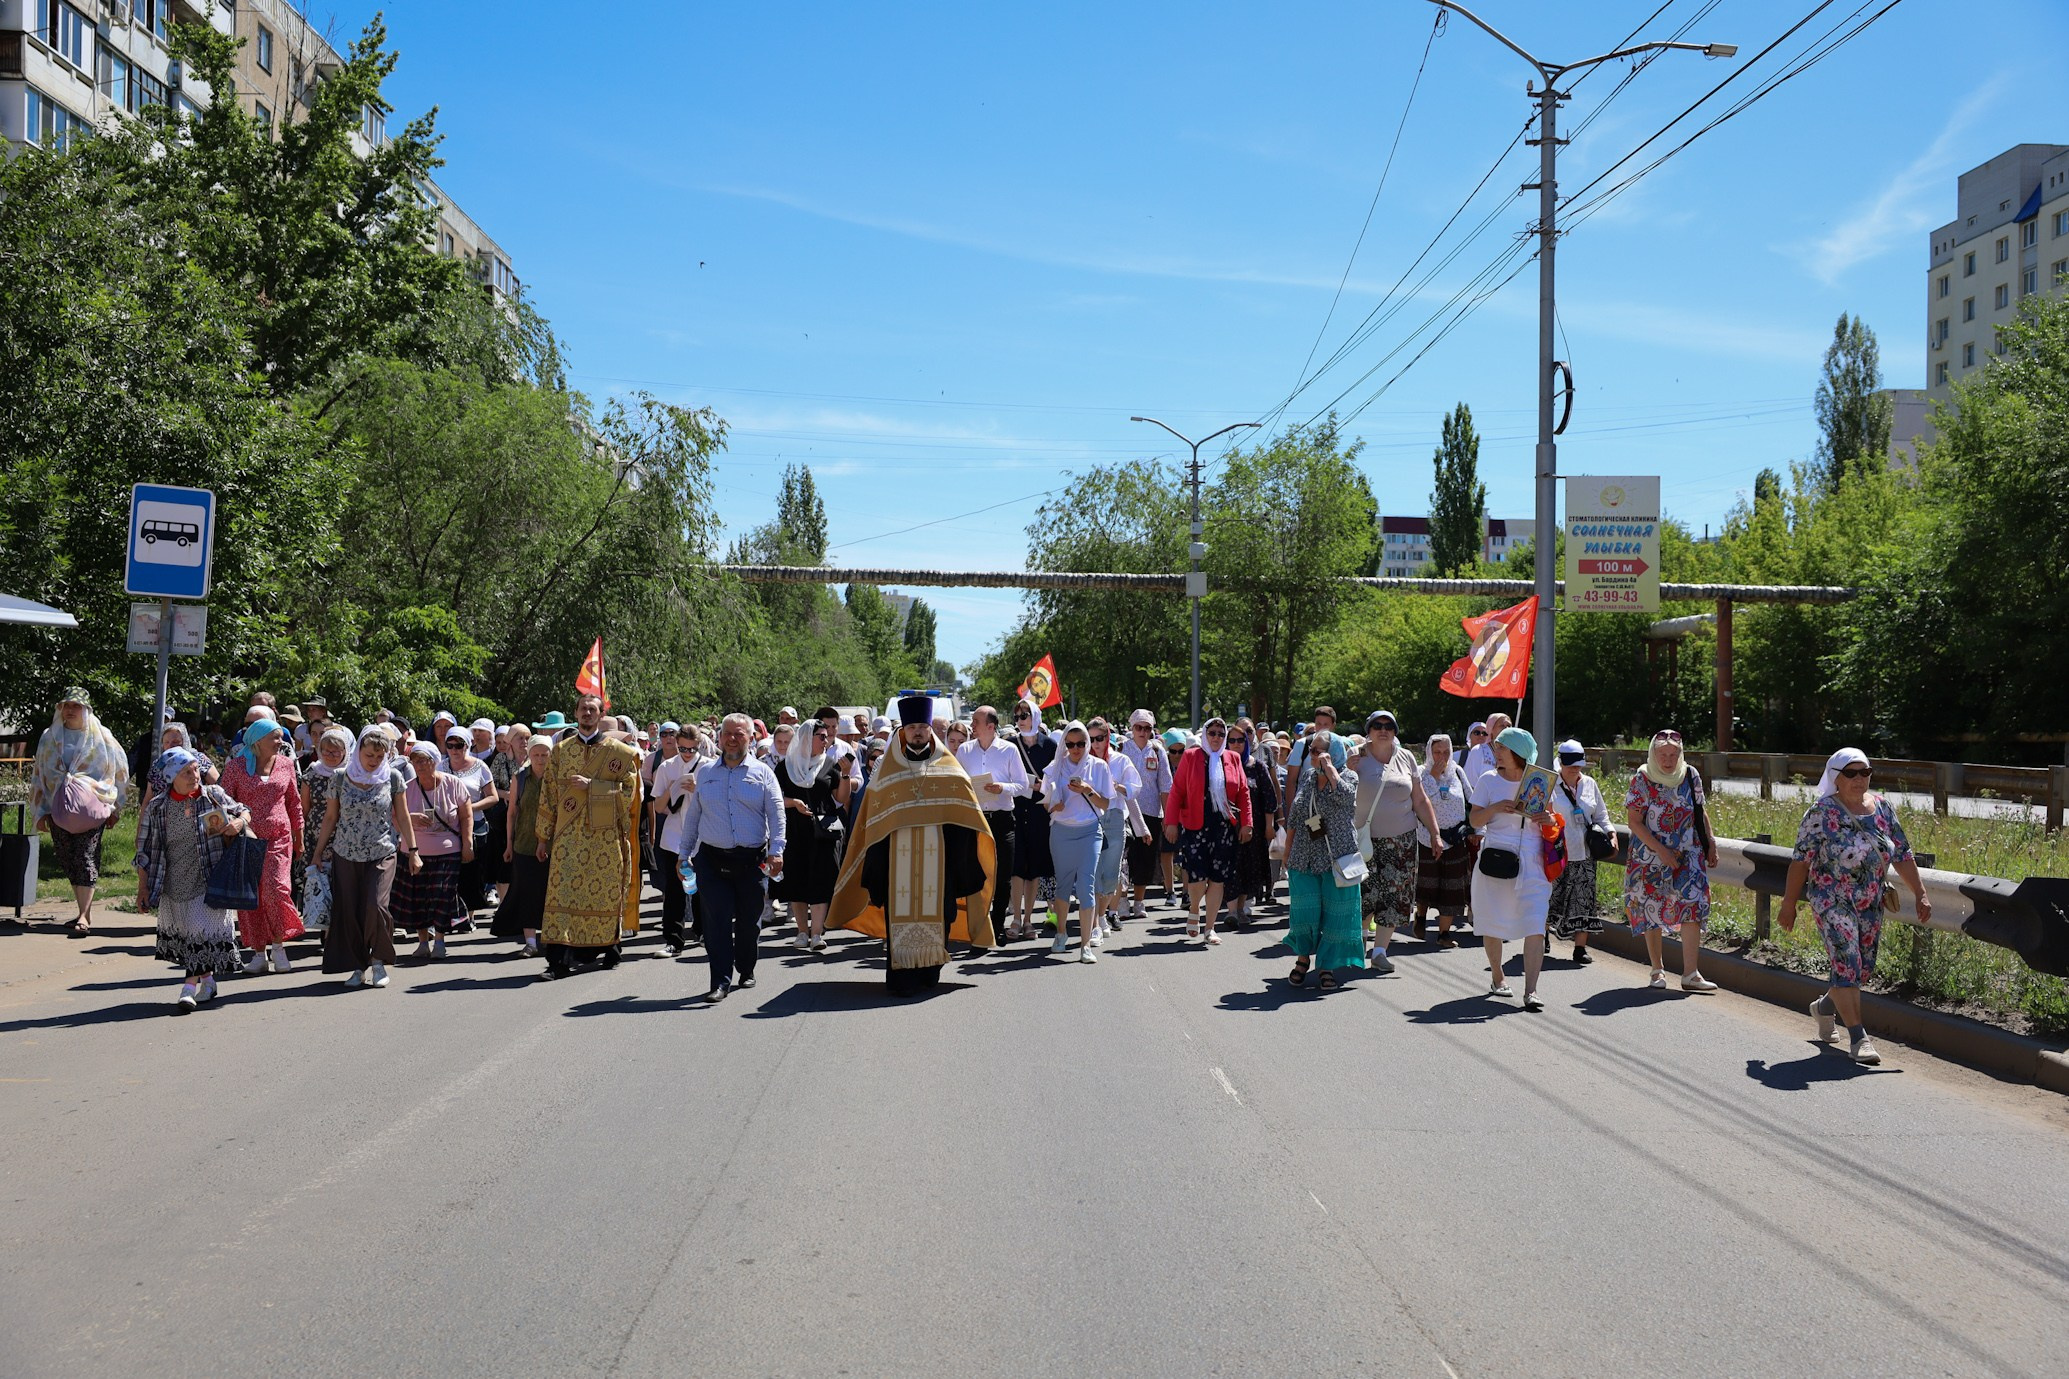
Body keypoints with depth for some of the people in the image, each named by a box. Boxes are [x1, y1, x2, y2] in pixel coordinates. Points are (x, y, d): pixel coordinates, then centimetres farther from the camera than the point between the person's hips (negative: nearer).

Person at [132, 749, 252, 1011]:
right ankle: (207, 980, 28)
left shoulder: (213, 795, -2)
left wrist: (240, 822, -12)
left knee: (203, 929, -11)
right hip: (175, 884, 2)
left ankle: (189, 988, -8)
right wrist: (143, 888, 2)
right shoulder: (157, 807, -1)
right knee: (182, 930, 11)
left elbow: (244, 811, 13)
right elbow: (146, 851, 3)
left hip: (208, 880, -2)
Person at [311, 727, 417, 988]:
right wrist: (318, 852, 11)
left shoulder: (392, 778, 0)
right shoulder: (340, 778, 1)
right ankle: (358, 967, 13)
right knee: (349, 911, -1)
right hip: (346, 855, 2)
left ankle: (378, 960, 5)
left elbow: (403, 816, 7)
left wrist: (412, 851, 6)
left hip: (382, 854, -1)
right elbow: (330, 817, 10)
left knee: (376, 906, -16)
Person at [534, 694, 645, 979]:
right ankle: (559, 958, -9)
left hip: (605, 835, -1)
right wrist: (544, 837, 9)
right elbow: (549, 795, 11)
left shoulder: (618, 751, 3)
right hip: (568, 835, 1)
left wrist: (590, 785, -14)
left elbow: (628, 790, -4)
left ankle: (607, 946, 20)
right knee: (563, 889, -7)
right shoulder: (561, 750, 10)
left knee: (605, 890, 3)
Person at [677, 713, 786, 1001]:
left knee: (749, 920, 8)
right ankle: (721, 981, -7)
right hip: (712, 858, 1)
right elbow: (692, 814, 16)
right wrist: (685, 853, 15)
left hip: (752, 859, -1)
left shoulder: (762, 772, 5)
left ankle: (746, 970, 28)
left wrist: (776, 851, -11)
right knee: (717, 919, -8)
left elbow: (776, 815, 0)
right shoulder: (705, 772, 12)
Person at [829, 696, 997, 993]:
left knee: (935, 911, 2)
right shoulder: (887, 768, 8)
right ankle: (902, 976, 0)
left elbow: (965, 814, 5)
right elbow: (873, 821, 7)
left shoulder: (949, 769, 7)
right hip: (898, 858, 0)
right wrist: (876, 865, 1)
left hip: (937, 857, 0)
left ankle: (930, 970, 16)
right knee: (901, 913, -4)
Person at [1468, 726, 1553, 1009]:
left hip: (1532, 861, -1)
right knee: (1493, 922, 9)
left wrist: (1549, 820, -9)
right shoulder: (1489, 780, 5)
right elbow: (1475, 820, 3)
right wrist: (1495, 808, -15)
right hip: (1496, 857, 1)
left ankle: (1530, 991, -13)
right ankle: (1497, 976, 32)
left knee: (1535, 925, -11)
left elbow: (1551, 821, 14)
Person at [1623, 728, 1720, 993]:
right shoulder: (1642, 780, -7)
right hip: (1650, 856, -2)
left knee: (1692, 906, -11)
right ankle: (1657, 970, 17)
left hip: (1688, 855, 2)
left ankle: (1690, 974, -10)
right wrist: (1660, 850, -16)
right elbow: (1634, 821, -9)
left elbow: (1699, 813, 15)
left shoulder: (1691, 776, 3)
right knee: (1652, 910, 4)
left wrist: (1710, 843, 9)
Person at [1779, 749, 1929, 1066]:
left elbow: (1902, 855, 9)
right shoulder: (1822, 812, -10)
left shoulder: (1882, 808, 5)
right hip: (1831, 901, -6)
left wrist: (1921, 894, 3)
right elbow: (1801, 860, -9)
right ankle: (1859, 1038, -7)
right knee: (1847, 965, -12)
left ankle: (1824, 1007, 39)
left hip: (1871, 903, 6)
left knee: (1863, 969, 12)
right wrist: (1789, 903, -8)